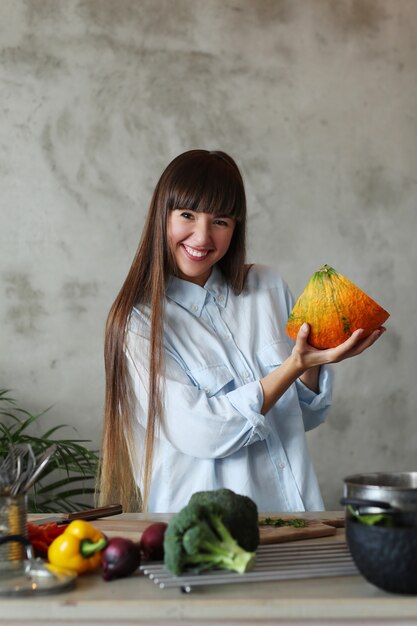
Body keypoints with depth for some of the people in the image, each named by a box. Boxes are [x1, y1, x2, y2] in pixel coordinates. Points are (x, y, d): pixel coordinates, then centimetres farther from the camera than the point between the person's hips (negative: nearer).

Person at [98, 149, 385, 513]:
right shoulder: (138, 323, -4)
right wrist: (295, 365, -16)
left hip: (293, 503, 3)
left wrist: (312, 362, -5)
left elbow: (307, 415, 14)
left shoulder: (268, 288, 9)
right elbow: (203, 434, -13)